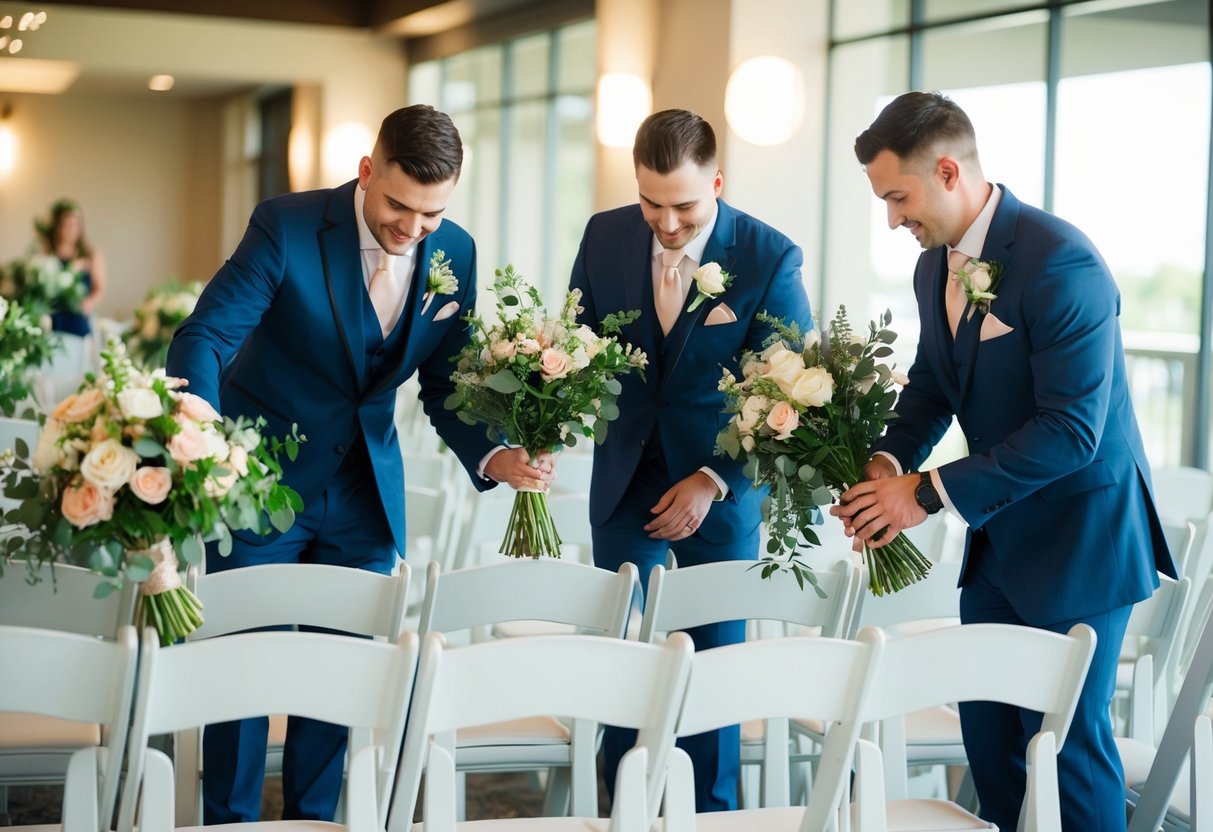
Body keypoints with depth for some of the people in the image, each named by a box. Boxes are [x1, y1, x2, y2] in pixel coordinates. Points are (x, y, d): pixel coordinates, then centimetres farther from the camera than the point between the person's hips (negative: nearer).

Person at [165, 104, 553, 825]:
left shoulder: (455, 253, -5)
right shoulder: (288, 227, -19)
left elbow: (445, 386, 2)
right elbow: (202, 338, -23)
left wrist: (493, 458, -16)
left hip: (365, 491, 4)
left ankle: (310, 819, 27)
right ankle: (229, 821, 21)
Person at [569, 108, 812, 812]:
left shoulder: (771, 258, -13)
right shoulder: (606, 237, -4)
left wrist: (713, 482, -15)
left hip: (720, 488, -2)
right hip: (626, 481, 2)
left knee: (716, 662, 5)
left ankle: (712, 813, 21)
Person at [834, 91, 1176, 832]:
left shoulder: (1060, 262, -23)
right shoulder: (935, 265, 3)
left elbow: (1071, 429, -26)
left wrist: (932, 493, -24)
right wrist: (890, 460, -6)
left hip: (1081, 534, -8)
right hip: (1000, 533, 8)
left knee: (1066, 735, -1)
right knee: (987, 729, 12)